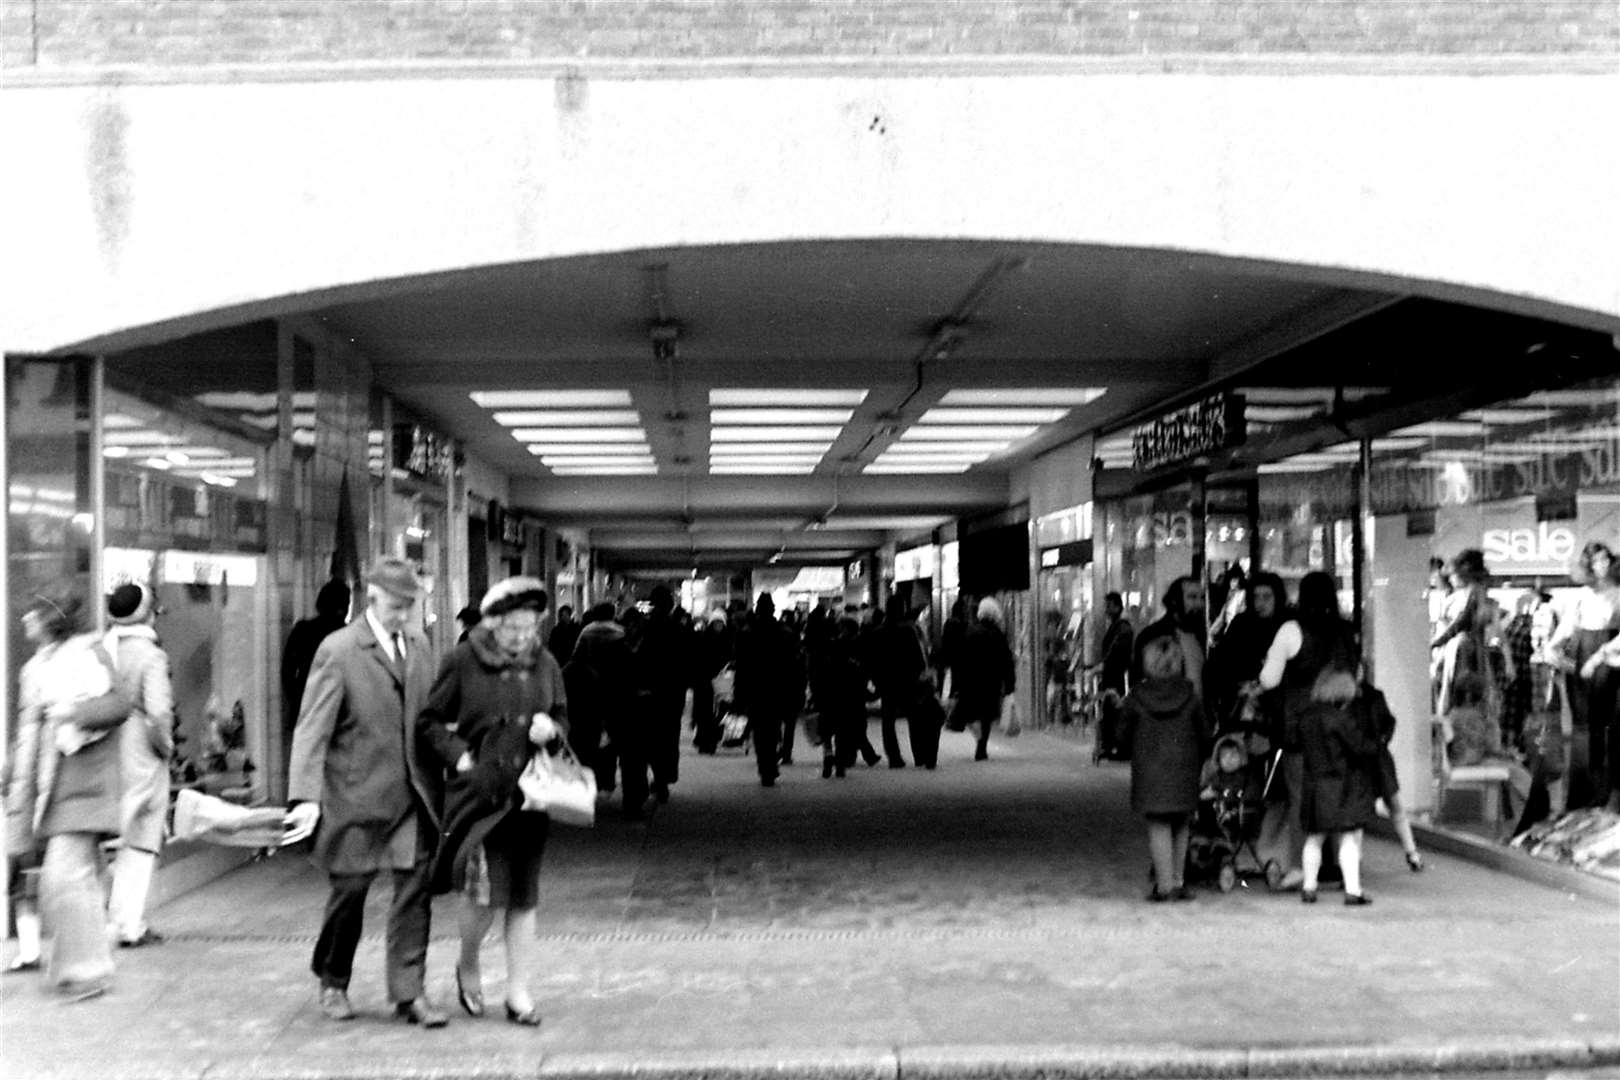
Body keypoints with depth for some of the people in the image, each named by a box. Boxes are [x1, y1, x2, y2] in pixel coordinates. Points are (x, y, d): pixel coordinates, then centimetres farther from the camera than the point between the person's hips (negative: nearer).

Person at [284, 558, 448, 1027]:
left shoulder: (418, 644, 9)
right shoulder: (338, 650, -9)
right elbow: (312, 728, -15)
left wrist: (449, 763, 4)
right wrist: (306, 798, -24)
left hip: (415, 792, 5)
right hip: (358, 792, -4)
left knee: (416, 888, 1)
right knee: (350, 889, 7)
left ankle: (409, 992, 8)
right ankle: (333, 984, 28)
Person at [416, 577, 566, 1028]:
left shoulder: (544, 664, 6)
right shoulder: (463, 662, -5)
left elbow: (563, 718, 18)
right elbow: (429, 721, 3)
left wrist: (551, 729, -4)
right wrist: (458, 755, -10)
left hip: (528, 793, 4)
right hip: (479, 791, -4)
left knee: (524, 897, 7)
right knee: (486, 893, -11)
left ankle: (519, 992, 17)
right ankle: (468, 966, 19)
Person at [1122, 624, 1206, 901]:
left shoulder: (1136, 698, -7)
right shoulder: (1189, 697, -3)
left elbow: (1123, 732, 1)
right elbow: (1202, 735, 3)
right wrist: (1198, 768, 14)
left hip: (1149, 771, -1)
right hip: (1184, 767, 2)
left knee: (1158, 826, 2)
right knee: (1180, 826, 13)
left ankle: (1165, 885, -1)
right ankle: (1178, 881, 17)